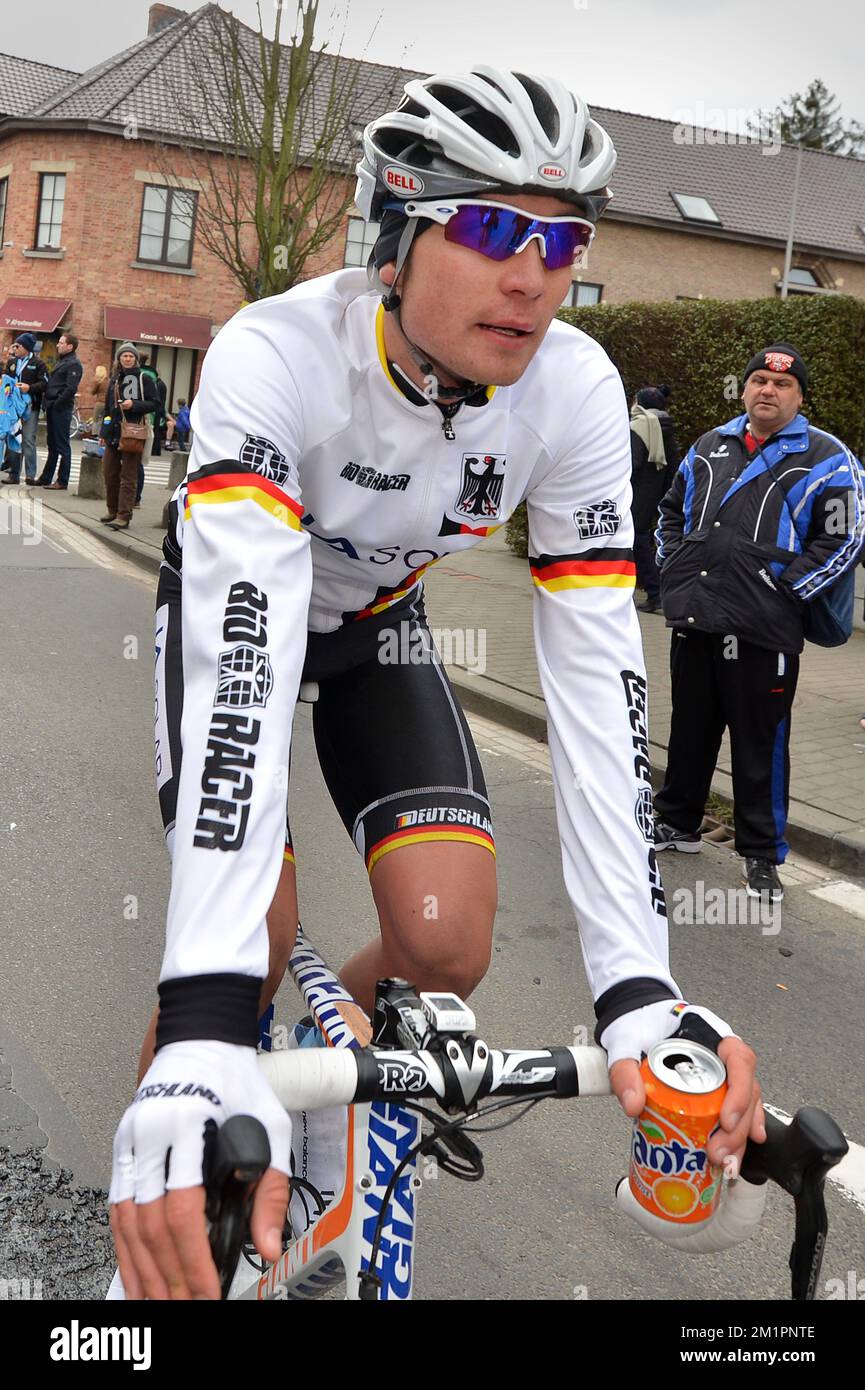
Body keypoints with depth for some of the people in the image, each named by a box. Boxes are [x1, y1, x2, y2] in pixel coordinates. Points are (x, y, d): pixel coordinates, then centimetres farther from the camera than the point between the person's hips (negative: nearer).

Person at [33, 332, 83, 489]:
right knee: (52, 445, 14)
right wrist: (47, 401, 10)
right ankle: (46, 478, 20)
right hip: (52, 408, 9)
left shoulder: (73, 364, -11)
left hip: (61, 409, -9)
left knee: (62, 446, -4)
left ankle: (62, 482, -1)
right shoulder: (61, 361, 18)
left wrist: (57, 404, -17)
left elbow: (71, 389, -20)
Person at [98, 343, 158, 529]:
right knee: (109, 473, 9)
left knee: (128, 477, -5)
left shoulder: (143, 378, 1)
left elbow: (154, 404, -2)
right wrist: (103, 432, 17)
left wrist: (134, 405, -17)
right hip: (113, 433, 6)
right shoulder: (115, 379, 16)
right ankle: (113, 511, 22)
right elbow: (108, 407, 21)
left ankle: (124, 516, -6)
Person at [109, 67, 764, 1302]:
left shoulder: (575, 391, -25)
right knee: (256, 938, -18)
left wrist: (638, 992, -37)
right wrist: (205, 1036, -58)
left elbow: (596, 667, -28)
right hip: (238, 601, -2)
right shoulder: (278, 356, -37)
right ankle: (156, 1198, 13)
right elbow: (244, 649, -49)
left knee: (450, 946, -14)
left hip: (378, 621, 3)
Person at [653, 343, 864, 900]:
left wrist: (786, 590, -12)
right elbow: (673, 510, 26)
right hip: (694, 620, 5)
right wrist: (674, 568, 13)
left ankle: (763, 854, 13)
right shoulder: (710, 447, 14)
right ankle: (678, 823, 34)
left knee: (761, 743, 1)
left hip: (763, 628, -5)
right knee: (690, 728, 17)